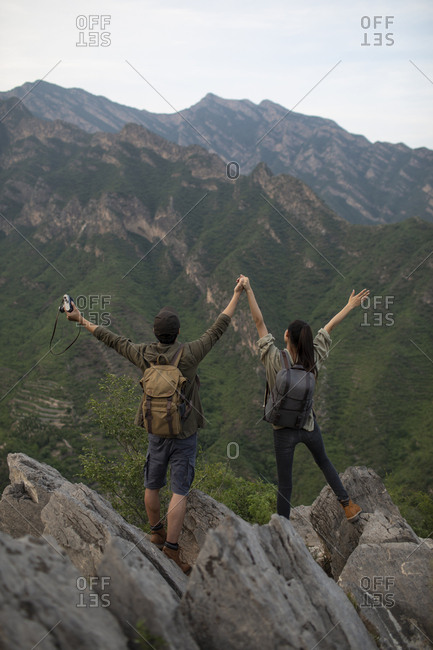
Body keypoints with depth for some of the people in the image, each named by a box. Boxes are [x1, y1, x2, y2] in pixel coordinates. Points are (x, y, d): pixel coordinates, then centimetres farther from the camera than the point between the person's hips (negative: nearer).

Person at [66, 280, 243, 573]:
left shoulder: (144, 355, -10)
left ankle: (156, 531, 39)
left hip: (156, 432, 4)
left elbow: (111, 339, 2)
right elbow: (218, 329, -13)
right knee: (180, 492, 1)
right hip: (185, 435, -4)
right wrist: (237, 295, -4)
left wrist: (81, 320, 15)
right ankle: (171, 546, 0)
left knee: (153, 486, 20)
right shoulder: (188, 355, -19)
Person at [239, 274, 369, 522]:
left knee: (285, 484, 8)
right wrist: (350, 306, 9)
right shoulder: (313, 360, -13)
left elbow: (259, 322, -21)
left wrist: (248, 290, -18)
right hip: (309, 426, 3)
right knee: (324, 461, 30)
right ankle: (348, 504, 37)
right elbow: (329, 326, -1)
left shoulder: (274, 359, -21)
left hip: (284, 430, -3)